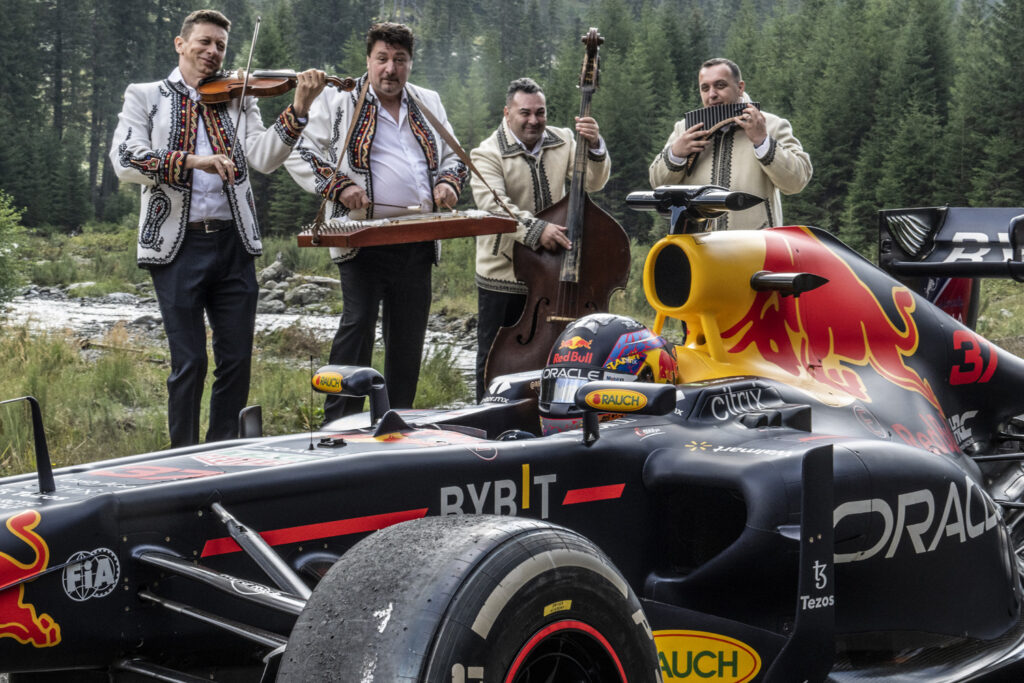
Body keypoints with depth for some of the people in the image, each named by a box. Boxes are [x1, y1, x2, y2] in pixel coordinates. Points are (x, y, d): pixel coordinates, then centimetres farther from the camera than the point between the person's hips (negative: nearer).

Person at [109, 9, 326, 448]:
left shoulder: (237, 101, 13)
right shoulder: (145, 97, 6)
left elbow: (264, 158, -2)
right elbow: (125, 161, -9)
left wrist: (299, 109, -15)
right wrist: (193, 160, -22)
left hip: (232, 243, 3)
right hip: (178, 246, -3)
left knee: (237, 359, 6)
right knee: (189, 362, -1)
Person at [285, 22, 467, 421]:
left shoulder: (428, 104, 16)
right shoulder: (340, 102, 1)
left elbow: (452, 157, 24)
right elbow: (299, 153, 0)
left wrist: (448, 182, 2)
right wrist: (338, 186, -13)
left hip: (418, 237, 5)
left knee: (409, 332, 9)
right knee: (358, 323, -10)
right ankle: (339, 423, -6)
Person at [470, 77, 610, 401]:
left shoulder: (562, 141, 4)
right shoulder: (487, 154, -11)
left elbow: (593, 182, -6)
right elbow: (493, 205, -26)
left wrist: (594, 147, -26)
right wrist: (536, 229, -42)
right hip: (503, 276, -4)